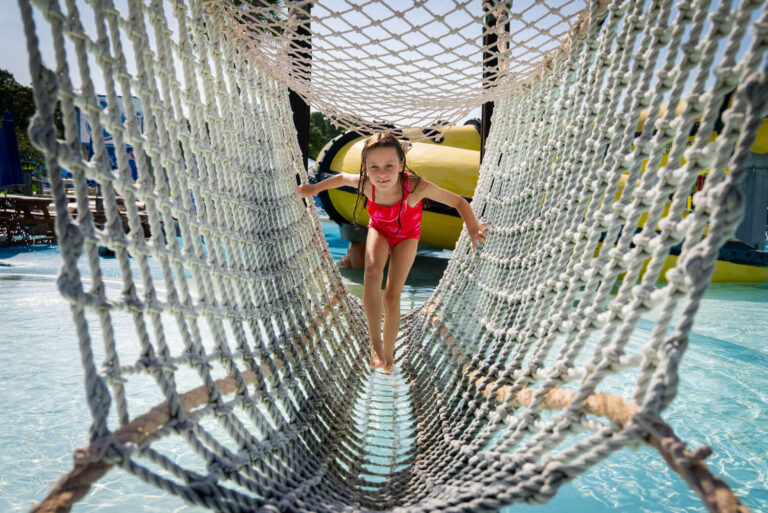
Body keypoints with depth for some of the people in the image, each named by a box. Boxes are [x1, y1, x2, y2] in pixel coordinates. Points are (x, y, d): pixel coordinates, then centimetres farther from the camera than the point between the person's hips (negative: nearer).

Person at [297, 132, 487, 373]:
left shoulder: (416, 187, -40)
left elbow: (458, 202, -28)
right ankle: (375, 341, -23)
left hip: (407, 236, -1)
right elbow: (342, 177, -7)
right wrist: (315, 188, 3)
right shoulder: (365, 184, -31)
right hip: (379, 230, 2)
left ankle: (388, 354, 15)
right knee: (372, 269, -31)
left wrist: (473, 228, -37)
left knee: (392, 296, -7)